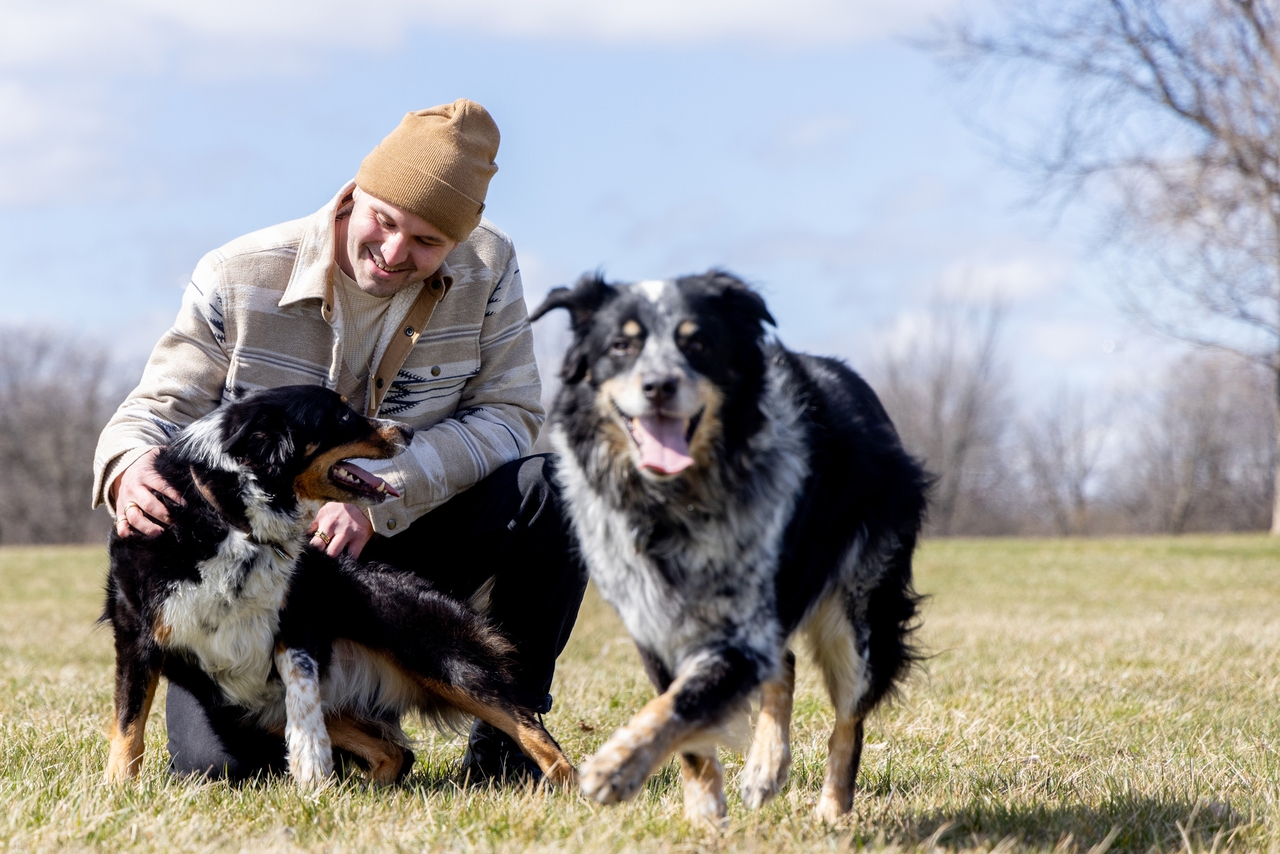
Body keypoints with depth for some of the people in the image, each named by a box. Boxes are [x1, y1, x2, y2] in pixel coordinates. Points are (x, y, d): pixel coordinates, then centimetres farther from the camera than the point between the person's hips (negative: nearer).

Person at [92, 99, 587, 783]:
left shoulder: (487, 270, -9)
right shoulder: (239, 279, -13)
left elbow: (508, 415, -13)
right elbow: (156, 411, -9)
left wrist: (380, 497, -28)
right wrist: (129, 470, -35)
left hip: (403, 544, 1)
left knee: (550, 491, -26)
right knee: (217, 762, -23)